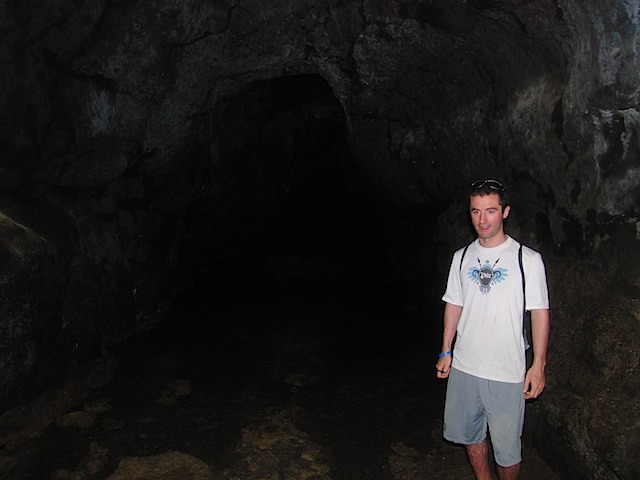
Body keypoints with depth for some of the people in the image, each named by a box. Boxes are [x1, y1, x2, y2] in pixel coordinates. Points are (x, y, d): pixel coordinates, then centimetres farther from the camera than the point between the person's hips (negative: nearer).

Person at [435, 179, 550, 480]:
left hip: (507, 372, -4)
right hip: (463, 366, 5)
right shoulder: (462, 257, 5)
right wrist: (446, 351, 10)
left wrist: (538, 365, -8)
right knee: (469, 433, 19)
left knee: (507, 447, 5)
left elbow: (540, 313, -6)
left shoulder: (528, 259, -8)